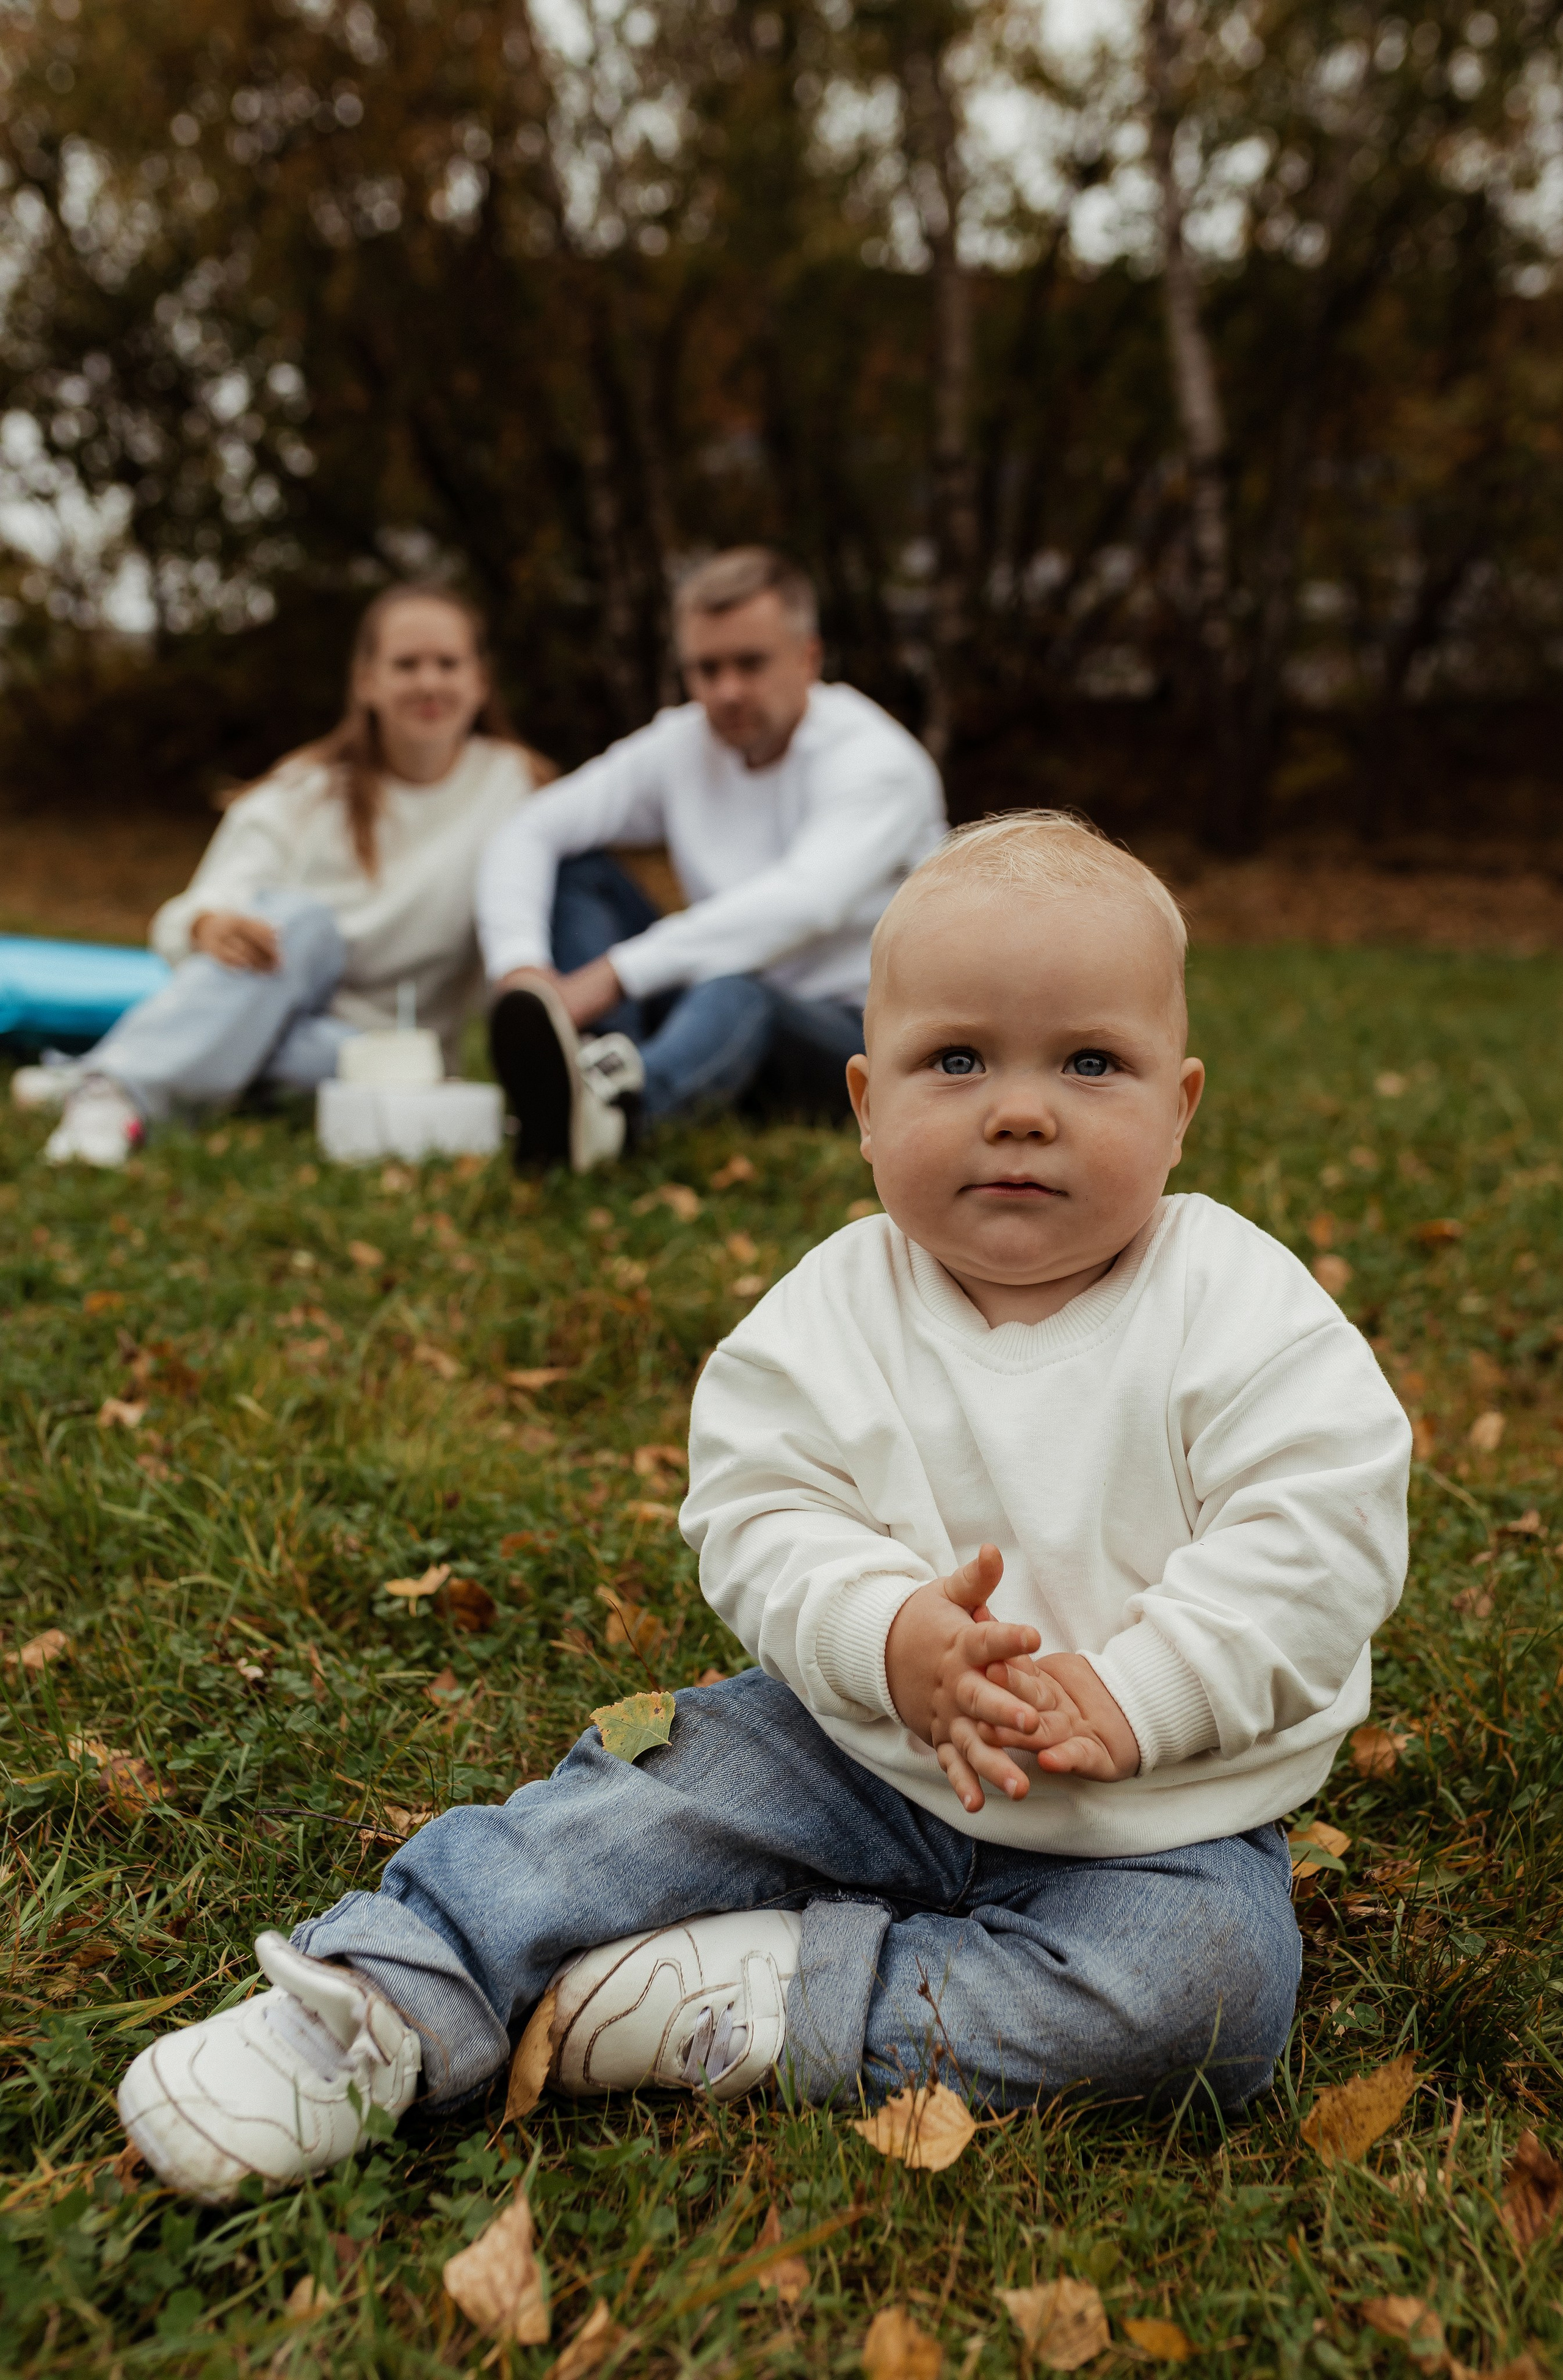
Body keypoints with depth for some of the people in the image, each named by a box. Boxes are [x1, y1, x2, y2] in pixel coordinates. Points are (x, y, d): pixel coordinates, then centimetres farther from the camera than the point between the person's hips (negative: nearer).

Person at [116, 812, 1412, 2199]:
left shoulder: (1247, 1315, -13)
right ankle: (388, 2001, -6)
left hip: (1158, 1809, -1)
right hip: (866, 1748, 2)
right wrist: (892, 1636, -28)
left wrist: (1130, 1698, -27)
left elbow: (1316, 1543, -17)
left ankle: (759, 2004, -23)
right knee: (648, 1800, -14)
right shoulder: (834, 1312, -7)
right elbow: (760, 1512, -10)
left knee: (1213, 1986, -27)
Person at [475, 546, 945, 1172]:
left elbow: (804, 902, -32)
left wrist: (612, 975, -38)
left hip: (858, 1033, -6)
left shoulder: (878, 760, -14)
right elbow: (526, 835, 0)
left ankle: (610, 1098, -72)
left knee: (733, 991, -40)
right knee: (576, 866, -6)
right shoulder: (679, 745, 5)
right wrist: (520, 965, -22)